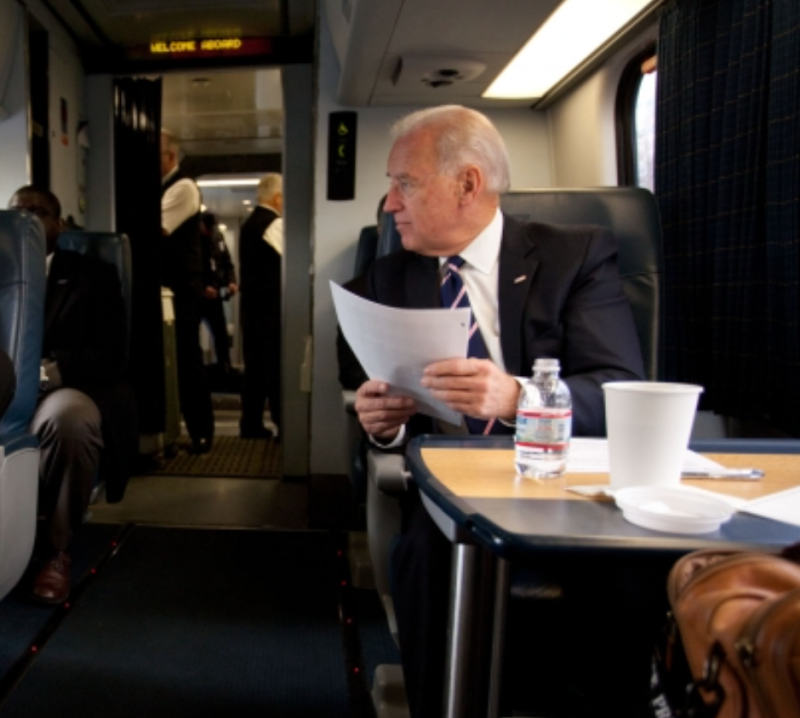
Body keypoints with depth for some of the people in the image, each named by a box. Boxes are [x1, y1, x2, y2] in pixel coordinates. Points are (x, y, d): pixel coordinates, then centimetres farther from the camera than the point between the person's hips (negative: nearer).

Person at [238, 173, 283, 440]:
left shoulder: (249, 223, 16)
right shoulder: (275, 224, -13)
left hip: (251, 304, 9)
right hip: (271, 307, -9)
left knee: (254, 366, 10)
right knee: (277, 367, -4)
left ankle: (251, 425, 14)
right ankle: (284, 426, 1)